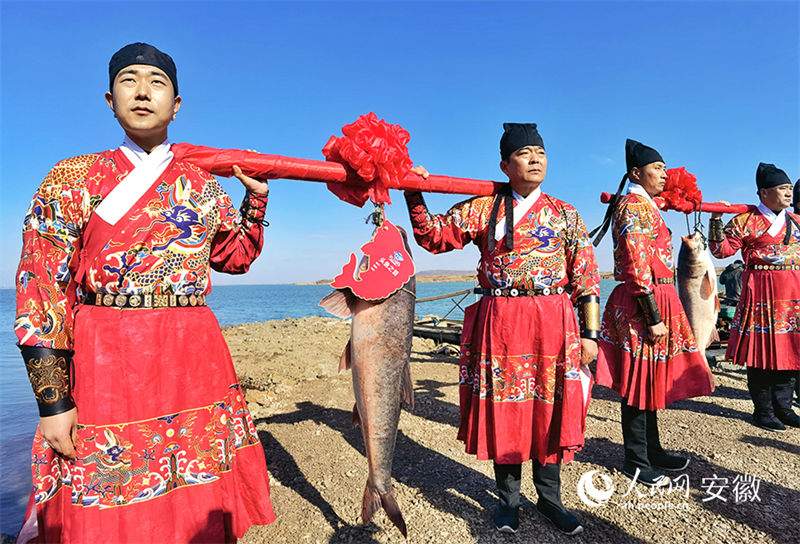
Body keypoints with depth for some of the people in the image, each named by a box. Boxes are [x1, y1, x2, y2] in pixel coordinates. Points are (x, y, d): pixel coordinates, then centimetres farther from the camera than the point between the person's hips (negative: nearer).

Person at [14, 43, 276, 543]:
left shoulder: (204, 187, 10)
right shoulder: (73, 179, 2)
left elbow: (237, 257, 24)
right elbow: (39, 291, -3)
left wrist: (257, 197, 13)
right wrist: (53, 402, -8)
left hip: (196, 365, 3)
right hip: (105, 364, -2)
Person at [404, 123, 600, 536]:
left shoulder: (565, 215, 8)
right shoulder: (483, 209, 6)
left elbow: (586, 278, 6)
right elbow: (433, 237, 5)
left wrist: (590, 334, 2)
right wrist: (414, 197, -8)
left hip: (553, 323, 1)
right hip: (499, 322, -1)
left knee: (551, 408, 8)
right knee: (503, 408, 7)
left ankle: (549, 497, 30)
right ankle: (508, 498, 28)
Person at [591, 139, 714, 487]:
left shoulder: (645, 205, 18)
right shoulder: (633, 205, -14)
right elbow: (638, 268, -22)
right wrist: (654, 318, -22)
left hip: (656, 302, 10)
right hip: (642, 305, -10)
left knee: (651, 380, 17)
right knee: (640, 383, 0)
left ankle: (652, 450, 31)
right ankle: (636, 462, 13)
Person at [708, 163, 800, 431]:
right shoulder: (746, 220, -3)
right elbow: (721, 249, -8)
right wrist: (716, 220, -16)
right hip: (761, 292, -6)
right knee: (761, 351, -1)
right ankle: (763, 411, 11)